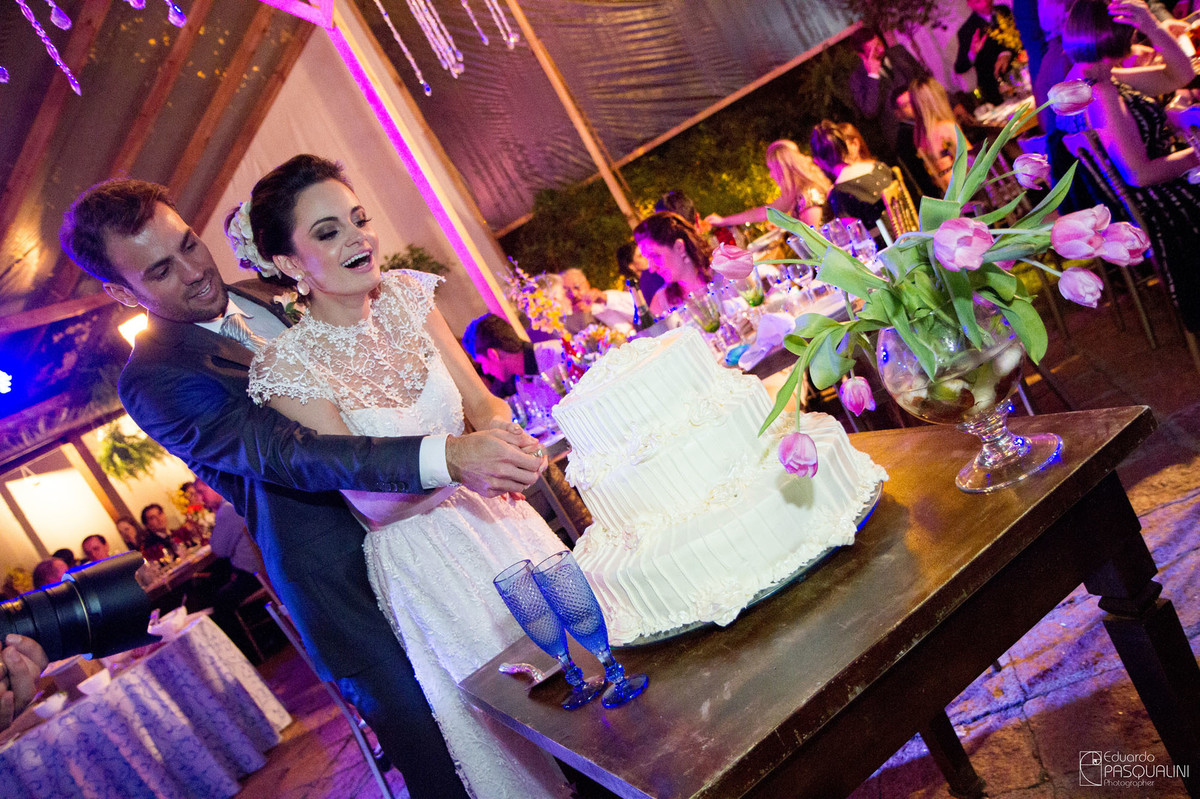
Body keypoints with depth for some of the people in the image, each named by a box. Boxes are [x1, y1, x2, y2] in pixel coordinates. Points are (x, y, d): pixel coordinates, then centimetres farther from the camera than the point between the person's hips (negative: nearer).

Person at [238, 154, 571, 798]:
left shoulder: (404, 294, -4)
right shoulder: (287, 366, -19)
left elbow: (483, 403, -4)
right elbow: (374, 501, -20)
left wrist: (498, 432, -26)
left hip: (498, 515, 5)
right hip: (415, 554, -5)